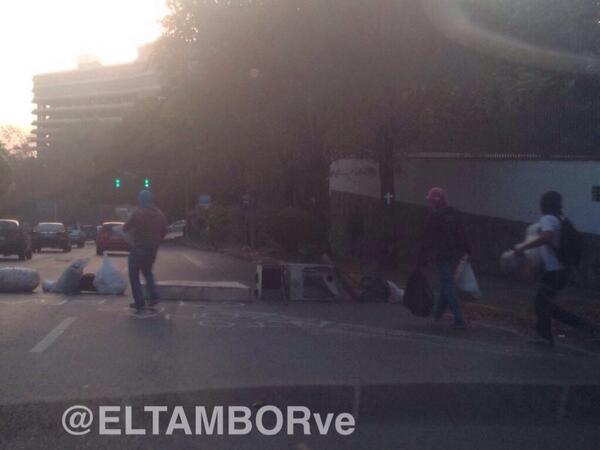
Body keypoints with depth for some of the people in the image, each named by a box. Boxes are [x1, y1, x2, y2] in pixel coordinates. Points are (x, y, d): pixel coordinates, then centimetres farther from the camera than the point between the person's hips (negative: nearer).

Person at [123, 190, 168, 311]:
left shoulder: (138, 213, -15)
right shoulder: (159, 214, 3)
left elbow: (126, 228, -8)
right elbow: (164, 231, 10)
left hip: (138, 249, -6)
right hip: (152, 250, 6)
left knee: (134, 276, 7)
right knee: (147, 272, 25)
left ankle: (139, 302, 3)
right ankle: (153, 296, 10)